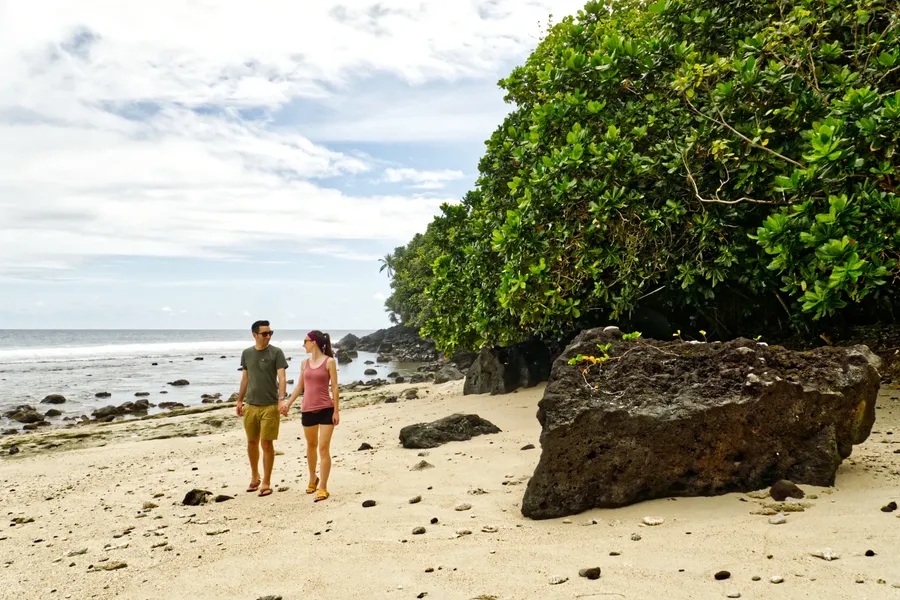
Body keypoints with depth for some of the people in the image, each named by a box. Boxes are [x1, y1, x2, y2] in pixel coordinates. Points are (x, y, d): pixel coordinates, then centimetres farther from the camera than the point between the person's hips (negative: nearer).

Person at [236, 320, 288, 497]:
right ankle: (254, 476, 32)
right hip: (251, 405, 4)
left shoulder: (276, 353, -5)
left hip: (270, 406, -4)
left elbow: (282, 378, -13)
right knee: (252, 443, 13)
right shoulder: (247, 353, 8)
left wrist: (281, 399, -25)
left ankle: (266, 482, 9)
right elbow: (245, 378, 16)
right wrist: (240, 400, 16)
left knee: (267, 444, -2)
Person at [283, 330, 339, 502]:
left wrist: (336, 411, -9)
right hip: (307, 410, 5)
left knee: (323, 448, -6)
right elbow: (300, 386, 15)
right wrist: (288, 403, 8)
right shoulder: (305, 363, 9)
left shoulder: (329, 362, -6)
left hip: (326, 410, -5)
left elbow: (334, 387, -6)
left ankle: (323, 488, -1)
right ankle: (312, 479, 38)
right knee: (311, 446, 18)